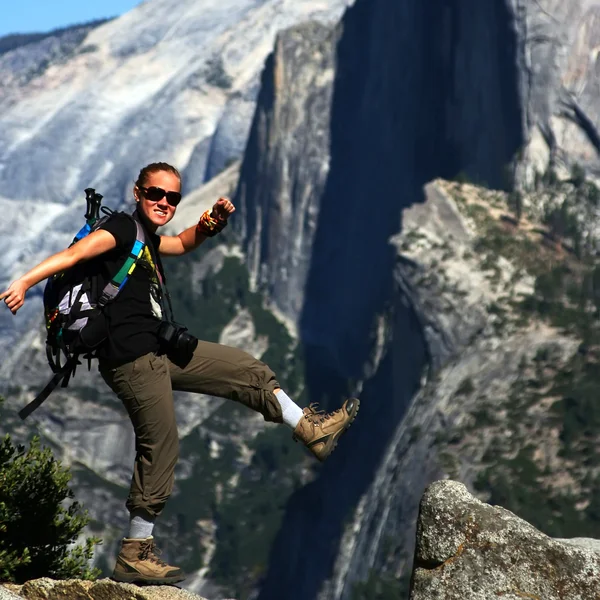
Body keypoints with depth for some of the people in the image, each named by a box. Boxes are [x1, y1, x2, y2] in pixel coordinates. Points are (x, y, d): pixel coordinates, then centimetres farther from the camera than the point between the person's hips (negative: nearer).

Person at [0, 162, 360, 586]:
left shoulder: (147, 238, 20)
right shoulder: (123, 227, -7)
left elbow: (186, 243, 39)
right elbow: (75, 253, -22)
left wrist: (214, 221, 17)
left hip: (160, 351, 10)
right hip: (133, 357, -10)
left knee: (249, 371, 13)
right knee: (160, 447, -8)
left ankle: (310, 429, 23)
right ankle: (135, 555, -2)